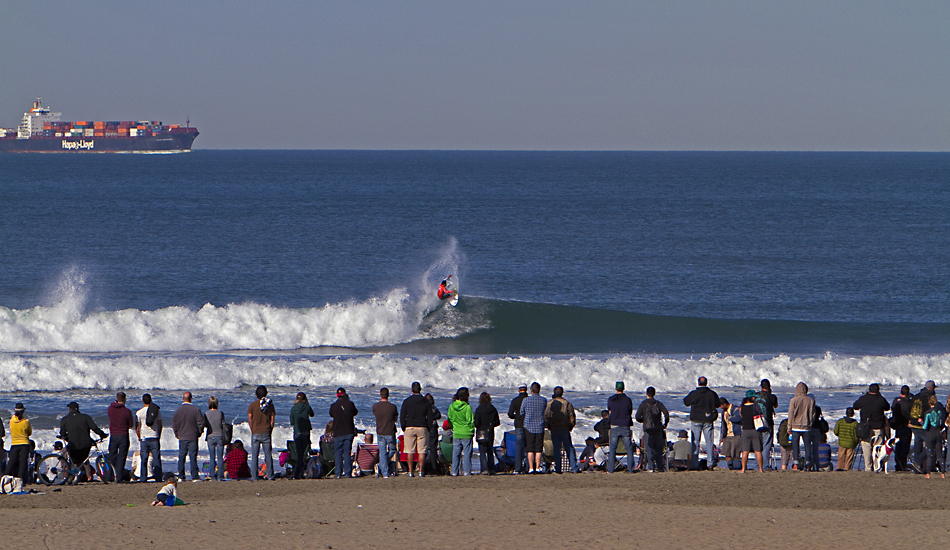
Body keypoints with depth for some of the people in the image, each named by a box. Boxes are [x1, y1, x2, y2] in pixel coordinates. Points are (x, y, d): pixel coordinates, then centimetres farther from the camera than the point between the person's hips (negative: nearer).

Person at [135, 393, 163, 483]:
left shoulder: (139, 412, -3)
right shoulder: (157, 411, 2)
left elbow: (137, 428, 0)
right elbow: (160, 425, 7)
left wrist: (139, 438, 13)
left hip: (144, 438, -1)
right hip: (155, 437, 1)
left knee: (143, 459, 2)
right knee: (156, 458, 5)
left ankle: (143, 478, -1)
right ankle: (158, 478, 3)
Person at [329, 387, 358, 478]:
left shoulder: (333, 406, -7)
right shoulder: (350, 404, -6)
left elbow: (331, 414, 12)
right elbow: (355, 412, 13)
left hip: (338, 433, -1)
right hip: (349, 432, 1)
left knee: (338, 453, 5)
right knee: (347, 453, 5)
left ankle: (338, 473, -1)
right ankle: (348, 473, 1)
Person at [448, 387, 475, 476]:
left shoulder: (452, 406, 0)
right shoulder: (467, 407, -14)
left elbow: (449, 419, 8)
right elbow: (470, 421, -10)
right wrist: (472, 430, 4)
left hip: (456, 434, 4)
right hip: (466, 434, -4)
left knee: (456, 453, 9)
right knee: (467, 453, 3)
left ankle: (454, 471, 9)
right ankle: (467, 471, 2)